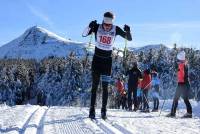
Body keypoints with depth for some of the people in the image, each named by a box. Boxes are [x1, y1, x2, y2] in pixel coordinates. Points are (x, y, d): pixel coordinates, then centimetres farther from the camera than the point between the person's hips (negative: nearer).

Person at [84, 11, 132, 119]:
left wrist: (128, 31, -26)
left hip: (107, 60, 0)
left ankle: (104, 110, 2)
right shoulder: (97, 27, -9)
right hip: (97, 59, 0)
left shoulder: (116, 29, -7)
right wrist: (90, 26, -33)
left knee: (105, 86, -2)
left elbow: (129, 38, -3)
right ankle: (92, 109, 4)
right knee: (95, 85, 0)